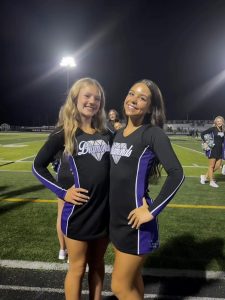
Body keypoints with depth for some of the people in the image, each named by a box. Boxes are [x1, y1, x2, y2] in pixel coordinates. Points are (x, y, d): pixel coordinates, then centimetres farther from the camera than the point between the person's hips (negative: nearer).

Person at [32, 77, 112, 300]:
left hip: (104, 211, 4)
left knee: (97, 265, 21)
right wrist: (63, 192, -11)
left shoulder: (107, 135, 3)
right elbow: (38, 166, -4)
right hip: (78, 212, -4)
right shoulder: (65, 133, -8)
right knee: (77, 268, 14)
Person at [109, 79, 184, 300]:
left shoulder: (153, 133, -13)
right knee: (131, 278, 22)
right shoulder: (118, 134, 8)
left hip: (135, 220, -6)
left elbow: (176, 174, -22)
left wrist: (152, 211, -20)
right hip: (116, 217, 7)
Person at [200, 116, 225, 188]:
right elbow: (202, 133, -10)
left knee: (218, 166, 7)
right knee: (211, 166, 2)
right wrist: (205, 142, -14)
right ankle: (211, 181, 12)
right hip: (213, 149, -7)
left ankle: (205, 176, 20)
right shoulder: (213, 129, -8)